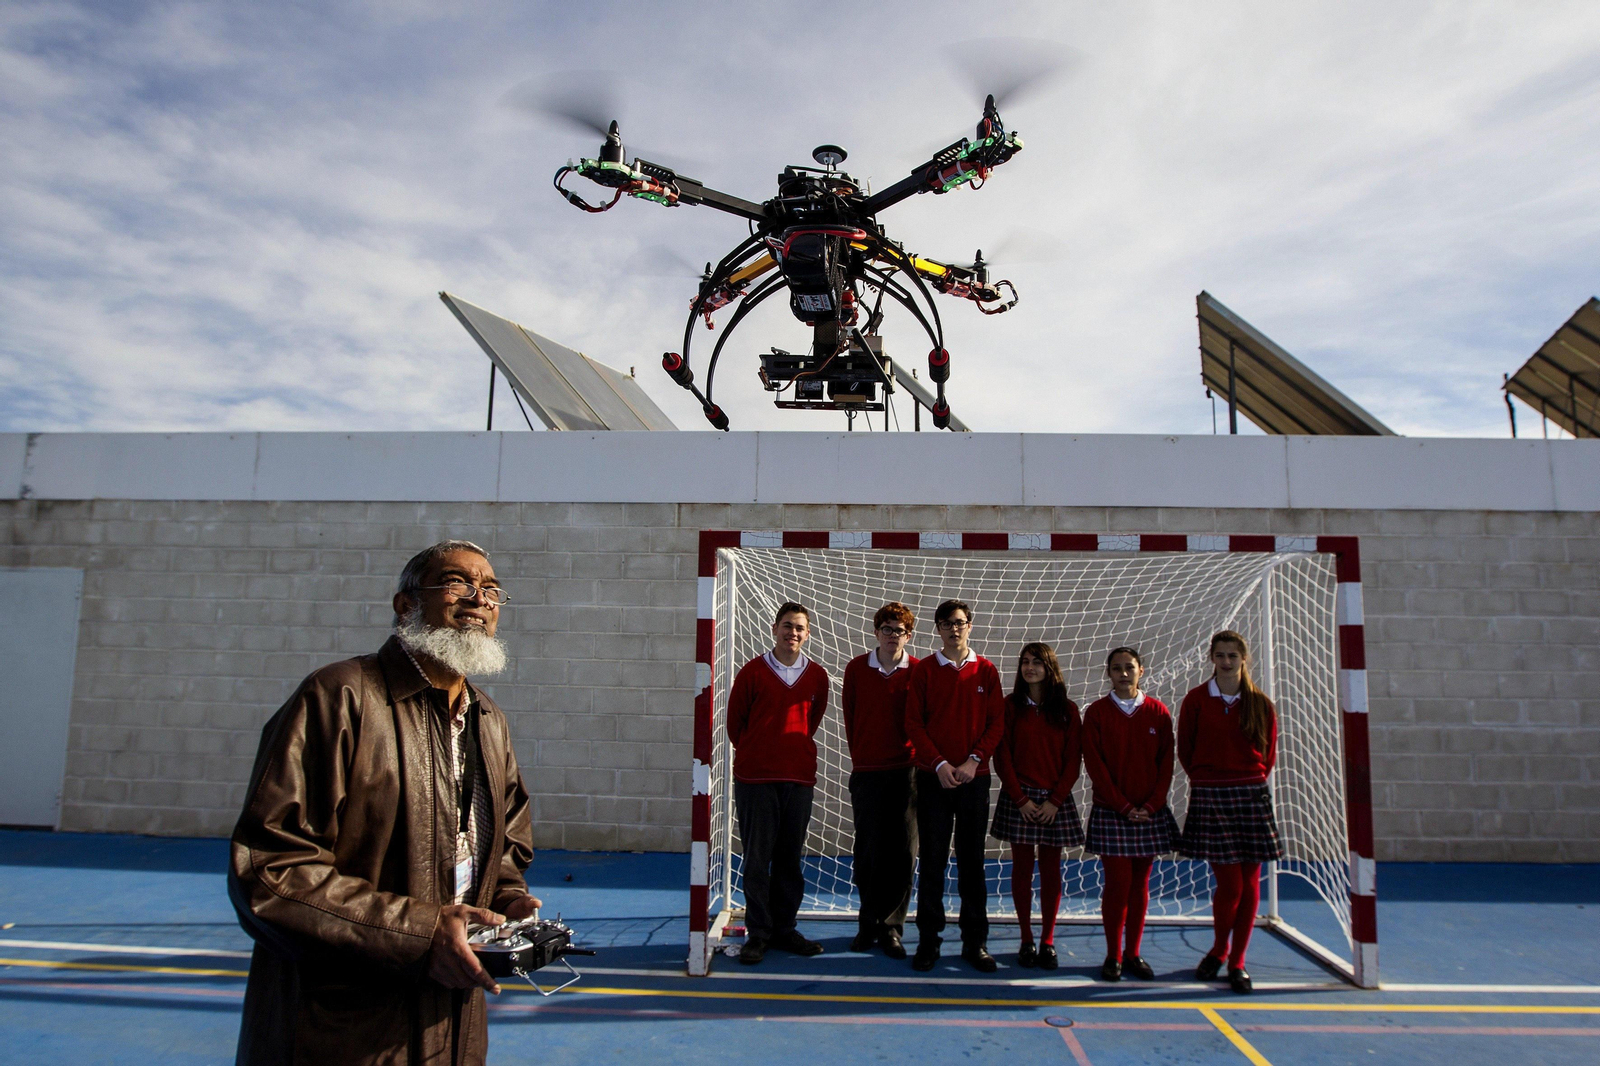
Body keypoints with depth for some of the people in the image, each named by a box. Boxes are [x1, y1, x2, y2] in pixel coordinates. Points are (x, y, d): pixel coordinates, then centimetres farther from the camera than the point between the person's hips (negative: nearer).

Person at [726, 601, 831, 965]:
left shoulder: (817, 676, 5)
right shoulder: (753, 671, -2)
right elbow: (735, 719, 7)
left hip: (799, 777, 3)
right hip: (755, 777, -2)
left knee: (790, 859, 10)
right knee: (757, 859, 2)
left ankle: (783, 929, 21)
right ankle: (758, 932, 12)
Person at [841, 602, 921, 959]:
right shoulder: (856, 668, 4)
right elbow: (849, 715, 12)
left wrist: (917, 757, 4)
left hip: (906, 770, -1)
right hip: (866, 770, 1)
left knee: (901, 852, 0)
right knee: (867, 852, 6)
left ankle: (892, 927, 9)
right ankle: (868, 924, 19)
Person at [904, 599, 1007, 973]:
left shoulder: (986, 671, 6)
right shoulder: (923, 670, 3)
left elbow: (997, 723, 3)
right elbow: (914, 723, -1)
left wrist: (973, 761, -10)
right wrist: (939, 764, -12)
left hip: (974, 777, 1)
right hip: (933, 777, -1)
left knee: (972, 861, 7)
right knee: (931, 861, 3)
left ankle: (975, 942, 15)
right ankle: (928, 941, 13)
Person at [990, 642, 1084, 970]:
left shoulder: (1067, 710, 4)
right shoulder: (1011, 706, 2)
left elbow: (1072, 761, 2)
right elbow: (1002, 757, -1)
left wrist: (1054, 801, -7)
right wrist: (1021, 799, -8)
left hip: (1055, 800, 1)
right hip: (1018, 798, -1)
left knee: (1051, 871, 3)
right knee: (1022, 868, 3)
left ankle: (1047, 941, 13)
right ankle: (1026, 941, 12)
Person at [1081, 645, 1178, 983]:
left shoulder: (1158, 712, 4)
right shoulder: (1096, 712, -1)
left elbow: (1166, 763, 4)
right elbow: (1095, 764, -4)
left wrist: (1151, 805, -6)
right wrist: (1123, 806, -10)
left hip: (1150, 812, 2)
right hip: (1110, 812, -2)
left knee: (1140, 884, 8)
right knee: (1117, 882, -3)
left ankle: (1133, 953, 18)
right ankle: (1113, 955, 8)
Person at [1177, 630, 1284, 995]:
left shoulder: (1260, 703, 5)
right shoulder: (1195, 700, 0)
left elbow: (1269, 753, 13)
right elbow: (1185, 750, 5)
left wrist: (1250, 782, 6)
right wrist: (1207, 781, 4)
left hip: (1252, 796, 2)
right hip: (1209, 797, -2)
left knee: (1249, 883, 4)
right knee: (1229, 883, -5)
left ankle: (1237, 961, 17)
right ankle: (1219, 949, 21)